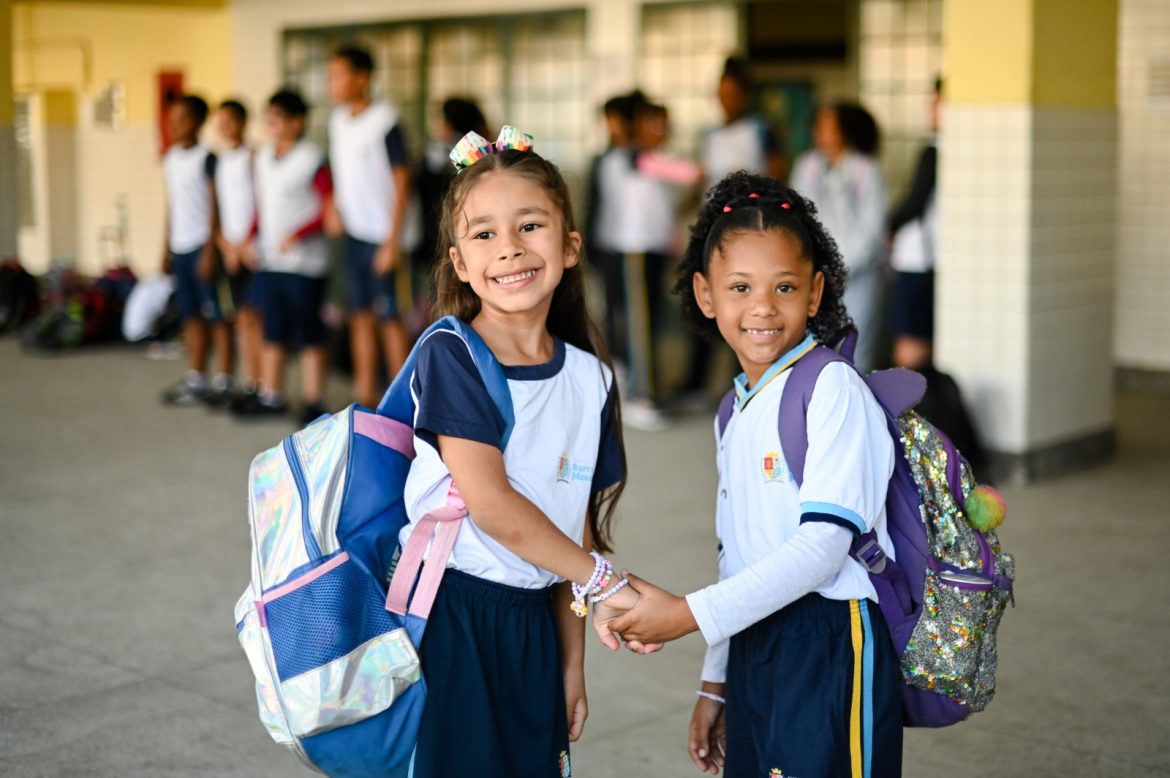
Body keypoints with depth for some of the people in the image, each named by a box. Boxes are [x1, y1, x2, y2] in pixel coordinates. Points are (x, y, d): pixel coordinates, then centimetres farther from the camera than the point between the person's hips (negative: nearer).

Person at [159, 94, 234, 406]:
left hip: (202, 246, -7)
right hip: (180, 248, 7)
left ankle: (222, 382, 1)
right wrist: (166, 249, 17)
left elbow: (215, 205, -11)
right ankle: (195, 379, 18)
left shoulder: (207, 158, -8)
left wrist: (210, 251, -15)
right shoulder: (171, 158, 13)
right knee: (191, 315, 12)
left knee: (216, 316, -3)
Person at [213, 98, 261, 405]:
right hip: (231, 247, 6)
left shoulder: (253, 158, -5)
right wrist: (225, 243, 3)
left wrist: (245, 243, -11)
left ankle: (266, 383, -7)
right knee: (242, 317, 8)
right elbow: (216, 207, 15)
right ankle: (250, 383, 12)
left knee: (256, 313, -9)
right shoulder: (219, 162, 14)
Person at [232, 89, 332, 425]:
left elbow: (330, 209, -14)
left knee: (308, 335, 0)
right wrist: (252, 237, 7)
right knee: (273, 333, 14)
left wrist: (297, 236, -20)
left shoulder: (312, 160, -12)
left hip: (303, 262, -7)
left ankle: (313, 401, 7)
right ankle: (270, 396, 23)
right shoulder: (263, 157, 11)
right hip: (270, 260, 7)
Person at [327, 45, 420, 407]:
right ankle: (366, 396, 17)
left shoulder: (385, 122, -13)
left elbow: (402, 184, -13)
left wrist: (393, 242, -16)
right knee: (361, 315, 10)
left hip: (383, 237, -7)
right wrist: (334, 207, 0)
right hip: (353, 234, 7)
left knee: (388, 317, -4)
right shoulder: (337, 121, 8)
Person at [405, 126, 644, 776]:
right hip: (448, 618, -5)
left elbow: (576, 527, 9)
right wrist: (600, 578, -12)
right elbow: (491, 505, -17)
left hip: (534, 626, 5)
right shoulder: (449, 357, -10)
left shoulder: (590, 379, 5)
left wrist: (572, 662, 10)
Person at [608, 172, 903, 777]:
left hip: (830, 649, -7)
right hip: (754, 648, 7)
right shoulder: (736, 412, 12)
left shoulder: (833, 391, -13)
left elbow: (824, 546, -20)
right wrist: (715, 682, 20)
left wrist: (689, 614, -21)